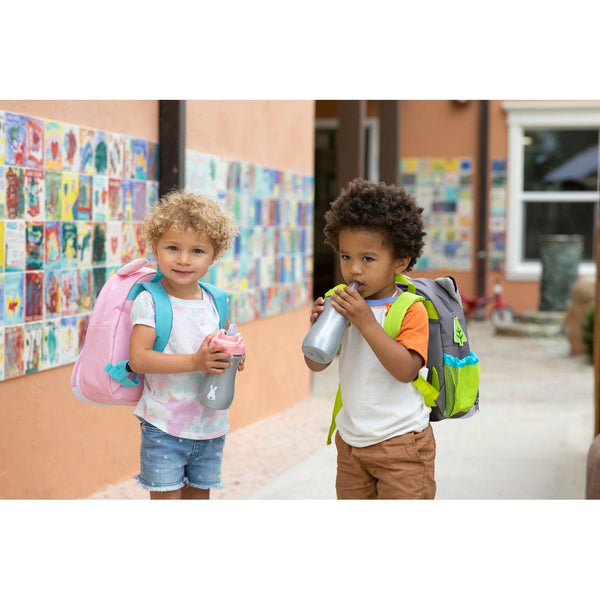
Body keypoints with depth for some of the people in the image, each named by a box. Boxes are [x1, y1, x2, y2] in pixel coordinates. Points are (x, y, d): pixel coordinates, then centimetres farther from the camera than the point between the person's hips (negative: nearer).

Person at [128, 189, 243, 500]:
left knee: (199, 496, 15)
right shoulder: (149, 302, -12)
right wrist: (194, 362, -30)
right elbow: (138, 358, -23)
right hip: (163, 427, -5)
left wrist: (233, 359, -6)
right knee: (166, 498, -1)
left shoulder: (215, 303, 5)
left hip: (210, 425, 5)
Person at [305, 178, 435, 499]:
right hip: (351, 438, 7)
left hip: (401, 441, -7)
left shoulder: (410, 310, -14)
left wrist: (366, 322, -29)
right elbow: (316, 364, 5)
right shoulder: (343, 305, 4)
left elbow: (406, 370, -26)